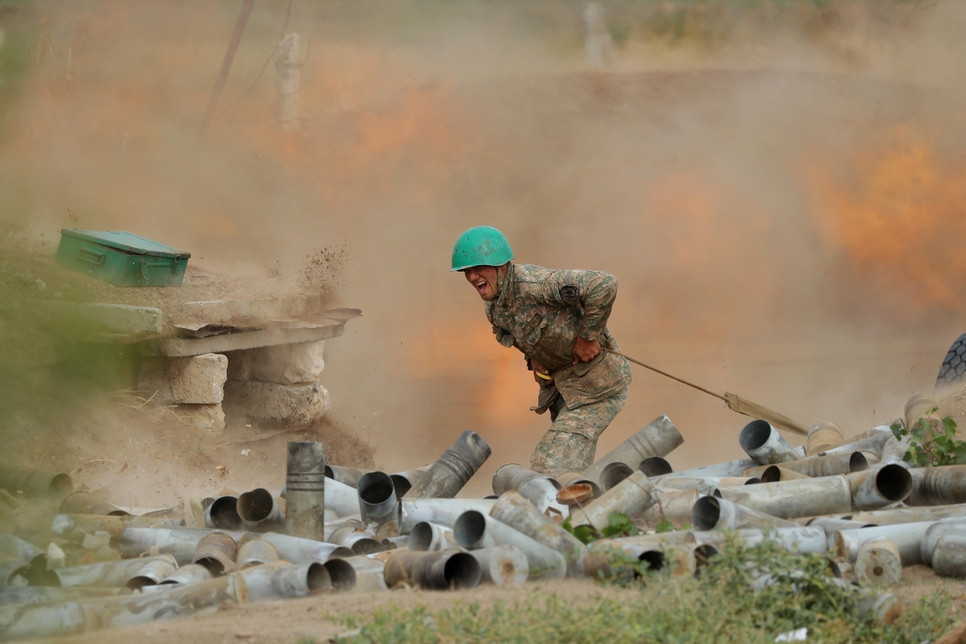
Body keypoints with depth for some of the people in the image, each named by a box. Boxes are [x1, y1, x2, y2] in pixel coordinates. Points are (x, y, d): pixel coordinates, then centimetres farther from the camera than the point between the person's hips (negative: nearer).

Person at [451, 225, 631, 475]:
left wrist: (588, 336, -27)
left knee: (552, 466, -17)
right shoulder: (493, 307, 1)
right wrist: (533, 359, 3)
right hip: (563, 382, 10)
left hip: (596, 383, -10)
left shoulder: (532, 283, -28)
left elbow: (604, 284, -36)